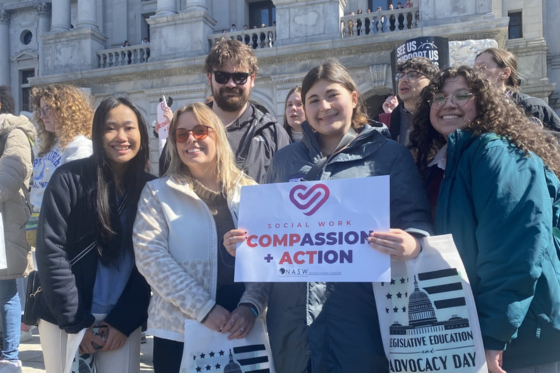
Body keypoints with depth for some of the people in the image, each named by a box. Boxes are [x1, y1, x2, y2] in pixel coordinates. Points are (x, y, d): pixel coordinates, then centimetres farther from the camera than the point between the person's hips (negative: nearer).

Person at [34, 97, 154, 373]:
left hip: (123, 321, 2)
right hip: (64, 319, -1)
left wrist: (124, 321, -6)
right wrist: (77, 322, -11)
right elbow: (51, 251, -10)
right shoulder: (69, 178, -7)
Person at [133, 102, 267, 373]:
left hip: (241, 329, 1)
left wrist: (251, 305, -15)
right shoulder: (158, 193, 2)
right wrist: (204, 309, -16)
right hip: (179, 331, -1)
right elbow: (150, 256, -9)